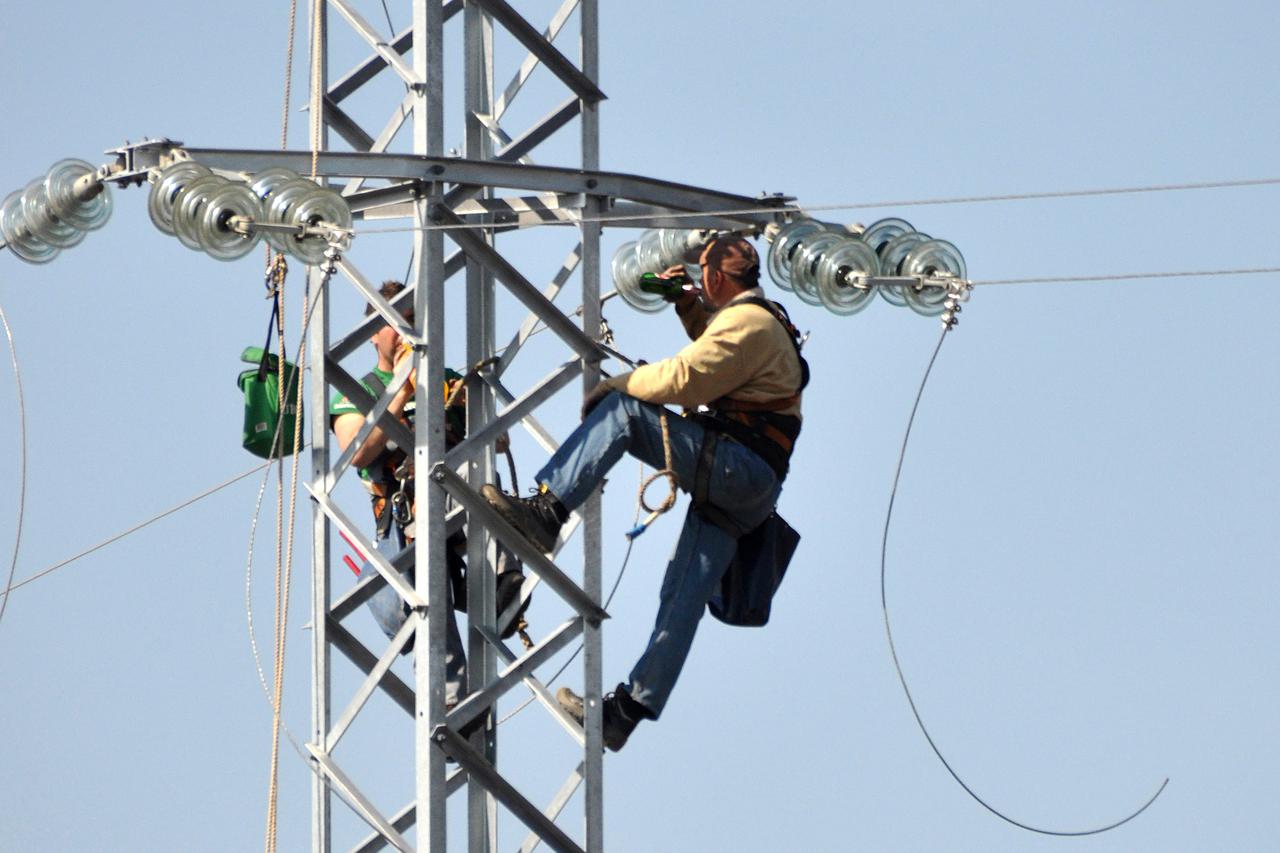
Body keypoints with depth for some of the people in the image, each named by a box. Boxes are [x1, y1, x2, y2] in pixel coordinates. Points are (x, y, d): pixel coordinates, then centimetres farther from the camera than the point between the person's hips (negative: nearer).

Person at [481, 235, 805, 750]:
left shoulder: (747, 321, -7)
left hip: (736, 466, -10)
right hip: (740, 495, 10)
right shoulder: (762, 320, 27)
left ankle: (546, 509, -25)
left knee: (622, 412, -14)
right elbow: (712, 351, 49)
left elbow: (683, 379, -16)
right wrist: (687, 306, 34)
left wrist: (618, 384, -2)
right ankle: (630, 709, 0)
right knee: (683, 600, 4)